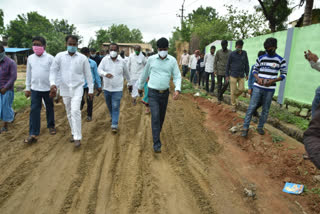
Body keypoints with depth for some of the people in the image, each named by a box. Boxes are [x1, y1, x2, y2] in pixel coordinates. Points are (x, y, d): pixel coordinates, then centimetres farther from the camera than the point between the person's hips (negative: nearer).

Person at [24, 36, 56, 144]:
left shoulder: (50, 58, -6)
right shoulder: (30, 58, 6)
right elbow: (28, 74, 12)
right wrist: (27, 88, 12)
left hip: (48, 89, -2)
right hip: (35, 89, 3)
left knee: (49, 108, 13)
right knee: (34, 110, -2)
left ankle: (51, 126, 34)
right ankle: (33, 134, 2)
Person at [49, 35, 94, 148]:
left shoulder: (83, 58, -2)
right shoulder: (59, 56, 1)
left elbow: (88, 74, 2)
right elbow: (53, 70, 3)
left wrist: (91, 90, 2)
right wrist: (53, 83, -14)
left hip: (77, 88, -3)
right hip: (65, 89, 3)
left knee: (75, 111, -16)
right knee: (69, 113, 12)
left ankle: (77, 138, -10)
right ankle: (74, 133, 28)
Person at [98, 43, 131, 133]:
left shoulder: (122, 61, -4)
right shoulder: (105, 59, -4)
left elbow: (126, 73, 10)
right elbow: (99, 69, -12)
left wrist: (129, 82, 23)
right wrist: (105, 74, -33)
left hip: (117, 89, -2)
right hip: (107, 88, 3)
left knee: (115, 107, -6)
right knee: (109, 106, 19)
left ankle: (114, 125, -1)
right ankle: (113, 117, 44)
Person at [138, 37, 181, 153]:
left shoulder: (172, 60, -3)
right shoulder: (151, 59, -4)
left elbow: (177, 76, -3)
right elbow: (145, 74, 9)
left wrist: (177, 89, -21)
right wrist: (140, 87, 20)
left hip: (165, 93, 2)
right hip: (153, 93, -2)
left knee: (161, 116, 16)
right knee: (155, 117, -12)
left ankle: (157, 133, 44)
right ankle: (157, 144, -9)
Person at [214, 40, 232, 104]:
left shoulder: (230, 52, 4)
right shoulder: (218, 52, 2)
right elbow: (215, 61, 3)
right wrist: (215, 70, -5)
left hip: (227, 71, 1)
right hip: (219, 71, 0)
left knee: (226, 84, -10)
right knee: (219, 85, 3)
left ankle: (221, 94, 18)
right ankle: (219, 99, 12)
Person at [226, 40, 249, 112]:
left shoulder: (244, 53, 3)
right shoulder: (232, 54, -4)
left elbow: (246, 64, 10)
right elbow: (228, 65, 1)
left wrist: (247, 74, 9)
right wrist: (227, 75, 1)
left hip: (241, 75, 3)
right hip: (233, 75, -3)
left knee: (241, 89, 1)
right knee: (233, 91, 0)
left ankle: (234, 97, 30)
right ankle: (234, 105, 13)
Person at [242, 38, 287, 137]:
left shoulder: (280, 60, 1)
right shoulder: (260, 58, 7)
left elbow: (284, 74, 3)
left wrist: (272, 81, -13)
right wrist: (258, 78, -8)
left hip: (270, 89, 0)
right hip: (258, 87, 1)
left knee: (265, 109, 7)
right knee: (251, 107, -5)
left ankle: (260, 127, 22)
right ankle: (245, 128, 0)